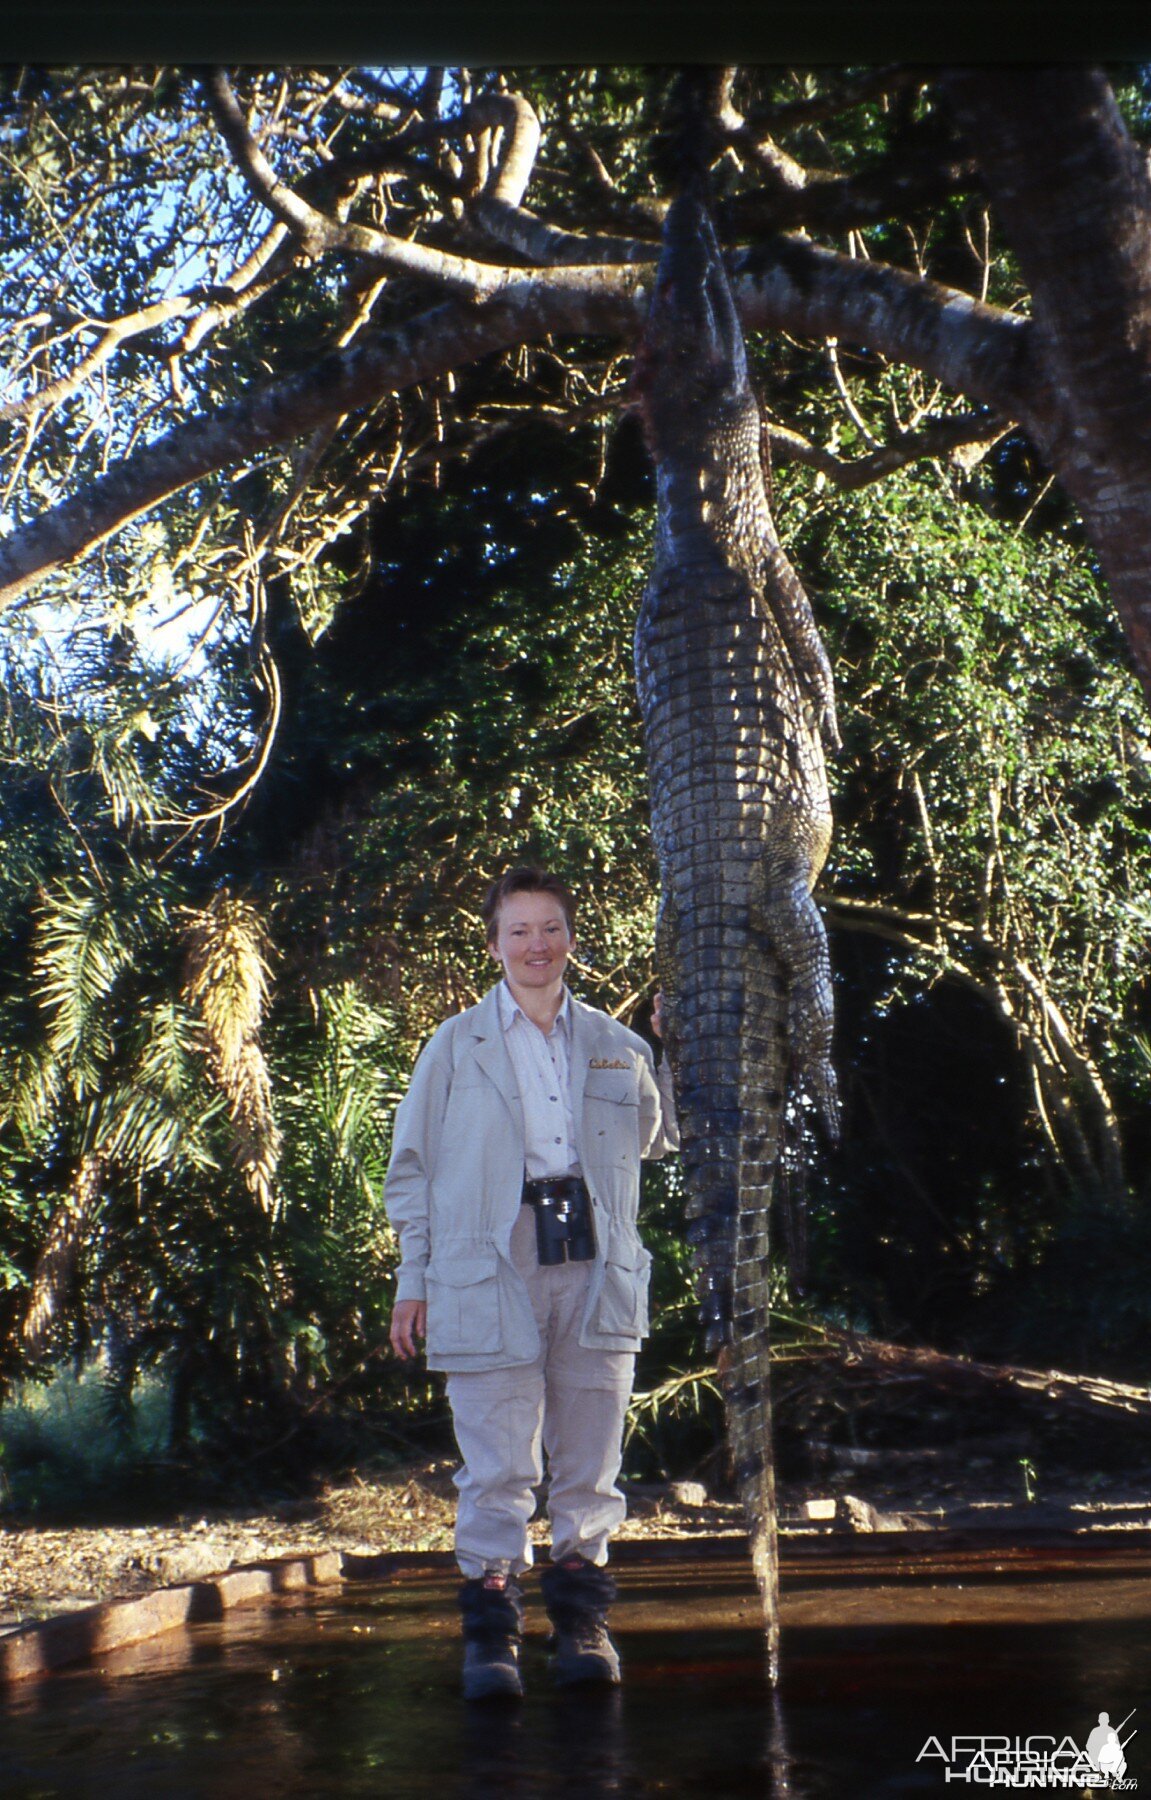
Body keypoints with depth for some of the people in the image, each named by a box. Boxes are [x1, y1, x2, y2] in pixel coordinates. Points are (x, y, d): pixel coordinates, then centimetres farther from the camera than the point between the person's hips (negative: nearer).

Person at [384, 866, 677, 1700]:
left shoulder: (614, 1044, 14)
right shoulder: (456, 1046, 8)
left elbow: (660, 1136, 26)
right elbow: (413, 1168, 9)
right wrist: (414, 1279, 4)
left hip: (595, 1269, 2)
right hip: (489, 1270, -2)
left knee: (590, 1458, 5)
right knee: (497, 1463, -5)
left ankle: (582, 1617, 17)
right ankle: (490, 1625, 5)